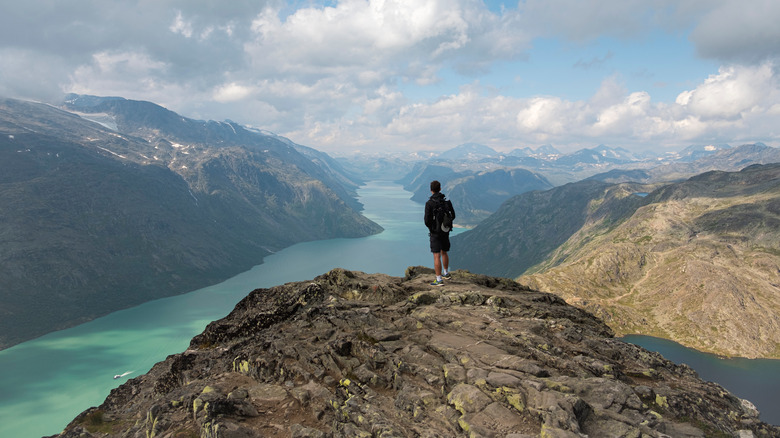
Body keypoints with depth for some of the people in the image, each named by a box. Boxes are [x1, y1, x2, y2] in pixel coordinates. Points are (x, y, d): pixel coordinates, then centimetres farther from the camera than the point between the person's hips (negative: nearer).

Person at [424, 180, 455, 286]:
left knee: (436, 256, -3)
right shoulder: (447, 200, 0)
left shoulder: (429, 203, -16)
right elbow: (452, 216, 6)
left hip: (435, 232, -6)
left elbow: (427, 221, -16)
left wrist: (430, 227, 5)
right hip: (446, 231, 6)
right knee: (444, 253, 23)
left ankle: (439, 280, -3)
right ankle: (446, 273, 39)